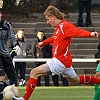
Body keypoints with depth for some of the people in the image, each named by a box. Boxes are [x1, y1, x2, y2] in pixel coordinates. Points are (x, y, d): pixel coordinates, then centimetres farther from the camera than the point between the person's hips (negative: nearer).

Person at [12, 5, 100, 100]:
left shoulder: (65, 26, -18)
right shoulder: (58, 27, 10)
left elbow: (78, 31, -32)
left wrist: (90, 34, -51)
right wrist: (43, 42, 47)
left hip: (60, 61, -10)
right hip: (64, 61, 10)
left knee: (34, 72, -11)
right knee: (75, 80, 26)